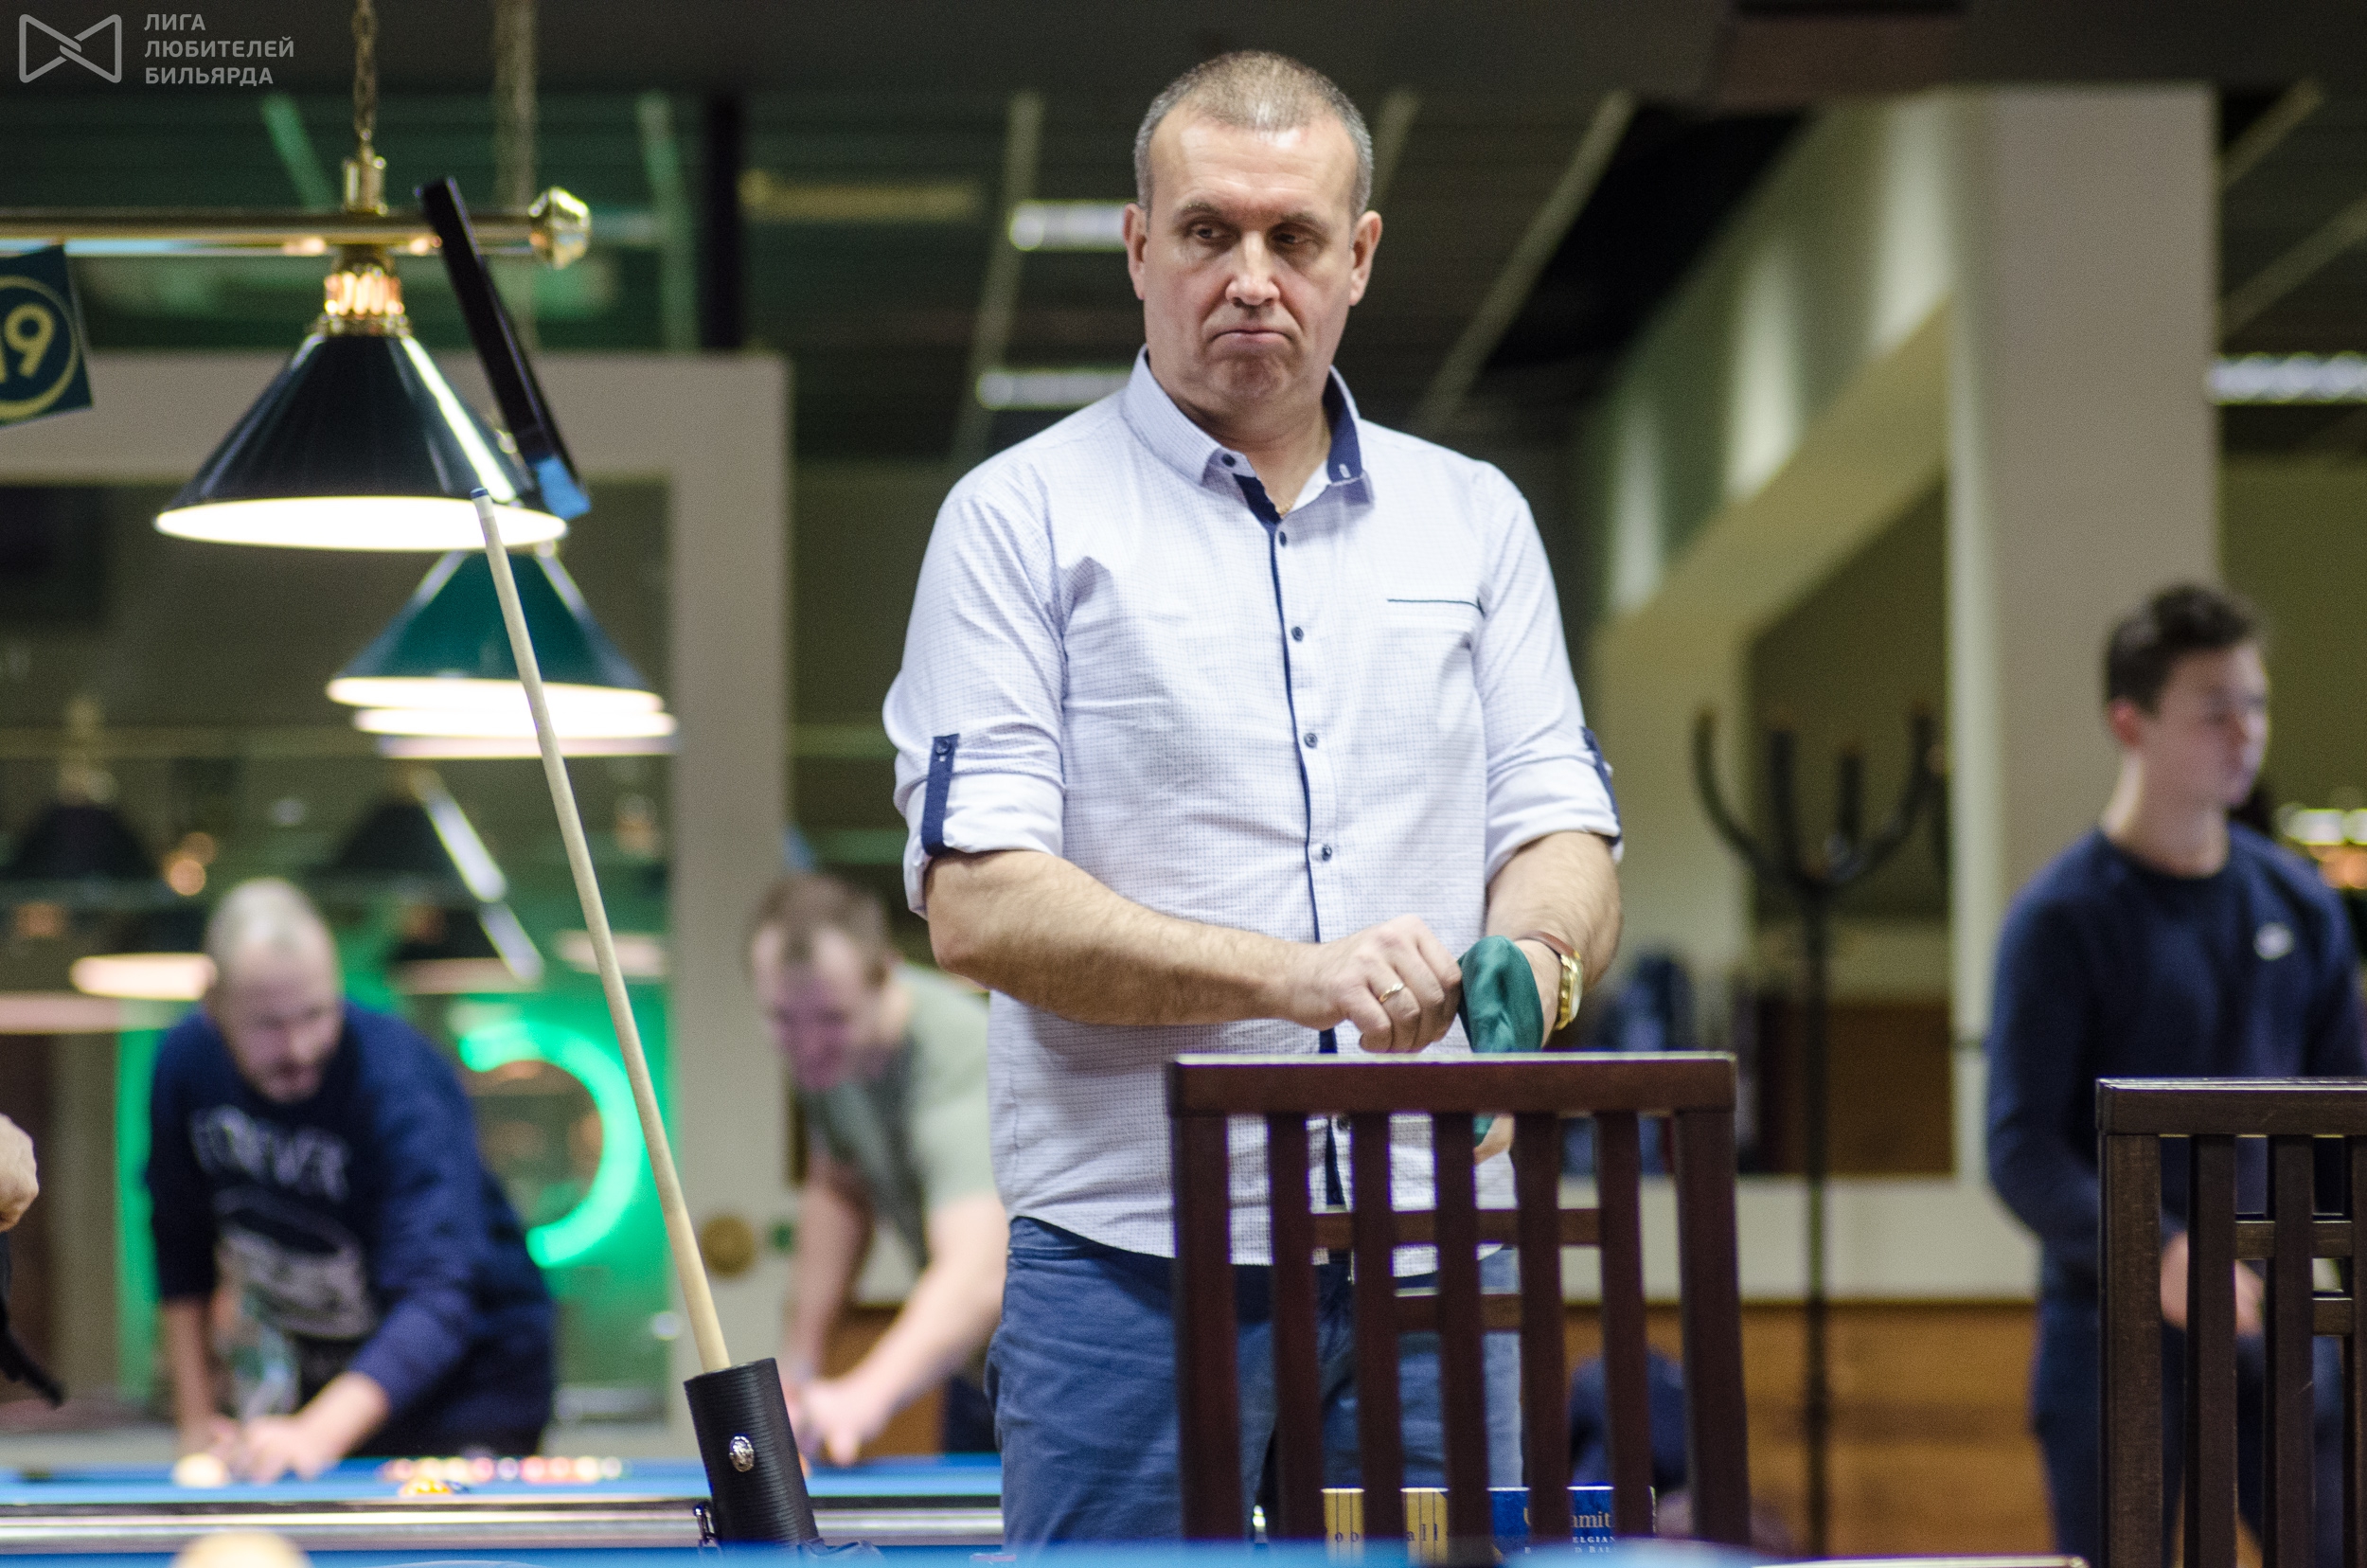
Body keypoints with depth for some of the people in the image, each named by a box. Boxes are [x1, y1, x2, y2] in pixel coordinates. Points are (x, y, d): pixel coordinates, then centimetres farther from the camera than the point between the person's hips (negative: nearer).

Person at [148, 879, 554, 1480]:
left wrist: (319, 1433, -53)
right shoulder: (185, 1062, -11)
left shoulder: (402, 1080, -29)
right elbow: (180, 1244, 5)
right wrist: (196, 1417, 0)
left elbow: (437, 1298, -40)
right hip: (320, 1374, 5)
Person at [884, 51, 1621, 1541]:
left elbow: (1565, 837, 11)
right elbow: (979, 904, -8)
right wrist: (1295, 977, -20)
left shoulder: (1472, 518, 14)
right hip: (1132, 1264, -3)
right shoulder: (1023, 518, 1)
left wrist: (1528, 957, -14)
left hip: (1435, 1256, 4)